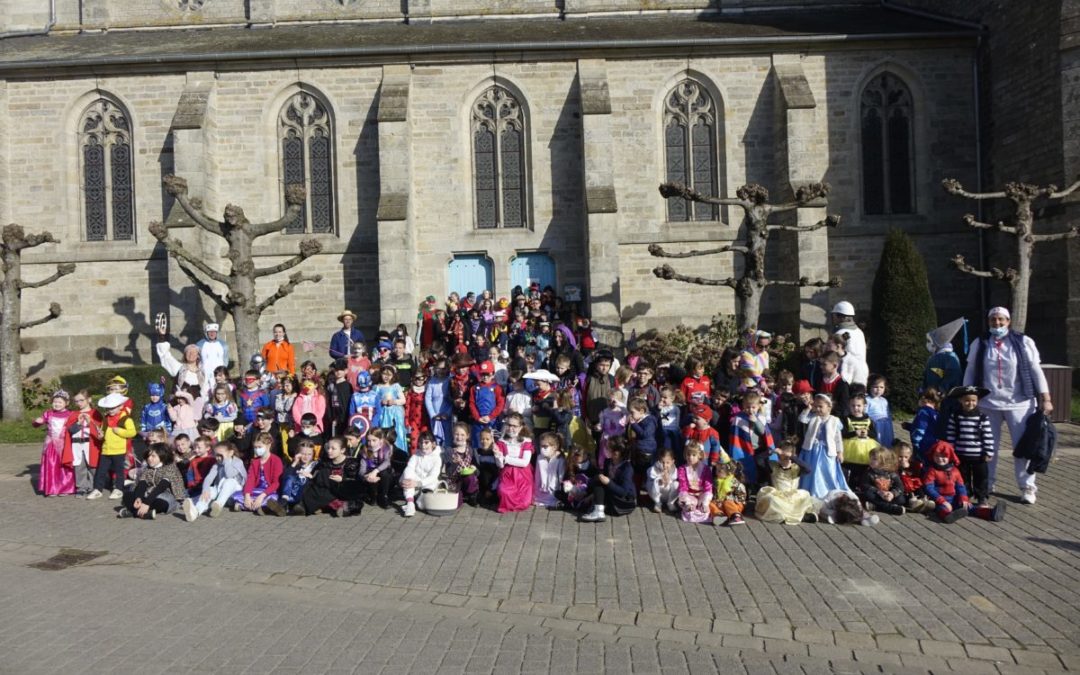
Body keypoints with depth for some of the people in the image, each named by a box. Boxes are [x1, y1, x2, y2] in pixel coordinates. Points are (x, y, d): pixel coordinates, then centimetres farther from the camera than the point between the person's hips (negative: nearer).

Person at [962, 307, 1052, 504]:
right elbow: (970, 372, 8)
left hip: (1019, 403, -1)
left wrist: (1045, 398, -5)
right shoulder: (979, 344, 5)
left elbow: (1036, 371, -1)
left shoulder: (1024, 342, 0)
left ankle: (1027, 487, 11)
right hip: (987, 404, 2)